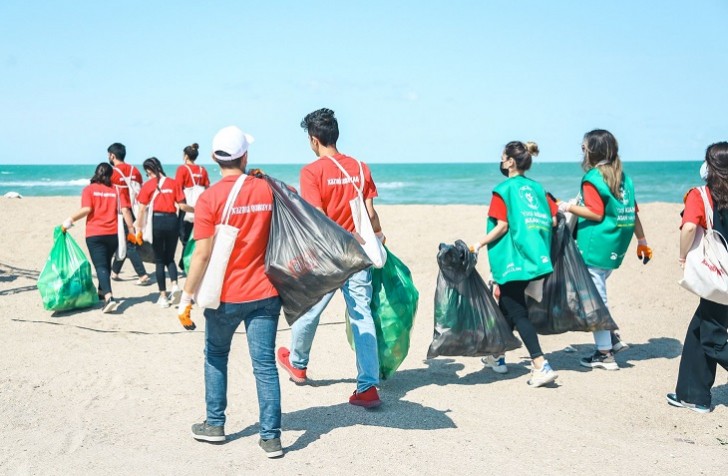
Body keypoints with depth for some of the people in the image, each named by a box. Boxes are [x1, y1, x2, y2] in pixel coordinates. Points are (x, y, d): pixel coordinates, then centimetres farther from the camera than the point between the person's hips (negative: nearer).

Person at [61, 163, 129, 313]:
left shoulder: (89, 189, 1)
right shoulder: (116, 190, 8)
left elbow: (86, 209, -13)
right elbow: (124, 210, -1)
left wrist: (70, 220, -6)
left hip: (94, 234, -3)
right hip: (113, 233, 3)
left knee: (101, 266, -8)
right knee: (106, 263, 22)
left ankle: (108, 297, -26)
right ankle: (102, 292, 37)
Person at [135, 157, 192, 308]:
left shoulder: (148, 185, 0)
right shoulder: (173, 183, 4)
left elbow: (142, 209, -1)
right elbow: (182, 206, 1)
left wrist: (139, 229, 5)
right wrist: (195, 209, 18)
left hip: (157, 221, -2)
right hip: (172, 221, 2)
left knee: (159, 260, 9)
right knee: (170, 258, 17)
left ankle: (163, 296, 8)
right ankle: (175, 285, -8)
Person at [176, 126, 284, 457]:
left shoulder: (209, 198, -12)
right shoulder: (266, 189, -2)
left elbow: (203, 254, -14)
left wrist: (186, 298, -8)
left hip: (226, 295, -2)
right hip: (264, 293, 2)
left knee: (216, 356, 19)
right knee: (265, 364, 4)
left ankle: (215, 425, 27)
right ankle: (271, 437, 4)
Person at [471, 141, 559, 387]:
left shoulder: (504, 189, -7)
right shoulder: (536, 187, 11)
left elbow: (502, 225, -14)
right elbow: (552, 220, 7)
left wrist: (479, 244, -5)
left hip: (512, 260, -7)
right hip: (536, 257, 7)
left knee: (517, 313, -4)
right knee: (508, 306, 21)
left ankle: (541, 365, -13)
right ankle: (497, 356, 31)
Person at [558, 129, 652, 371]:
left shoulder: (592, 178, -11)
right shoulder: (623, 177, 11)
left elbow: (596, 214, -17)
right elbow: (633, 213, 13)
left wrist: (567, 207, -11)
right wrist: (642, 241, 20)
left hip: (595, 248, -8)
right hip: (615, 249, 8)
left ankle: (605, 353, 3)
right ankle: (611, 338, 15)